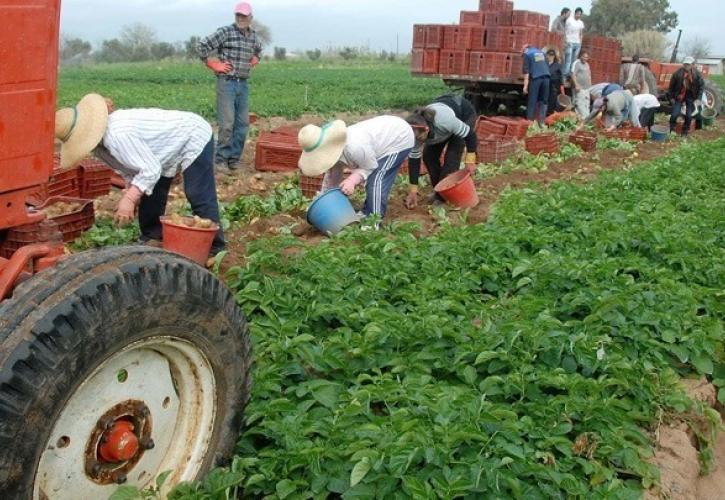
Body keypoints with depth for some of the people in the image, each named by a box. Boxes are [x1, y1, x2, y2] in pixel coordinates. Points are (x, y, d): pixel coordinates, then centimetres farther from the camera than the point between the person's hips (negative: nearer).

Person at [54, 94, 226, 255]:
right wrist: (130, 194, -7)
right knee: (150, 199, 11)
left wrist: (129, 198, -36)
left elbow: (150, 169, -35)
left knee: (201, 199, -13)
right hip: (170, 148, 10)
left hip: (195, 137, -10)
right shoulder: (98, 139, -6)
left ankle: (214, 250, -5)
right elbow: (130, 166, 5)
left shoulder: (117, 135, -37)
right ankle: (152, 241, 24)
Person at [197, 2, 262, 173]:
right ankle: (221, 159, 2)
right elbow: (202, 46, -11)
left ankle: (234, 158, 16)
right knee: (227, 123, -9)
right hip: (227, 83, -6)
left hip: (243, 84, 6)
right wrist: (215, 65, -8)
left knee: (242, 123, 6)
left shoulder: (253, 35, 11)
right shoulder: (225, 32, -8)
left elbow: (258, 50, 34)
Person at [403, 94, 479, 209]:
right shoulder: (416, 132, -28)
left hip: (465, 114, -5)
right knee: (428, 155, -4)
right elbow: (414, 160, -19)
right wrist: (413, 192, -18)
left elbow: (469, 134, -29)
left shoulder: (444, 121, -45)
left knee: (451, 157, -17)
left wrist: (470, 160, -27)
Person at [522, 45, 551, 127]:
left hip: (535, 78, -4)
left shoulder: (527, 54, 6)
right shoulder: (541, 52, 23)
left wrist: (525, 85, -5)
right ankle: (541, 122, 4)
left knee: (532, 101, -1)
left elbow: (526, 71, -3)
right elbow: (547, 66, 23)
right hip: (546, 77, 4)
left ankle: (530, 121, -2)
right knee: (543, 101, 7)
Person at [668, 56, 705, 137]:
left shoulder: (697, 74, -10)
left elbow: (701, 86, -3)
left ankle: (685, 132, 21)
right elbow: (672, 85, -2)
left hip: (691, 97, 1)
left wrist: (698, 99, -9)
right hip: (679, 96, -1)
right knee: (675, 114, -7)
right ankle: (671, 129, 16)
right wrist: (671, 97, 0)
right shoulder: (678, 73, -12)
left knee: (688, 116, 3)